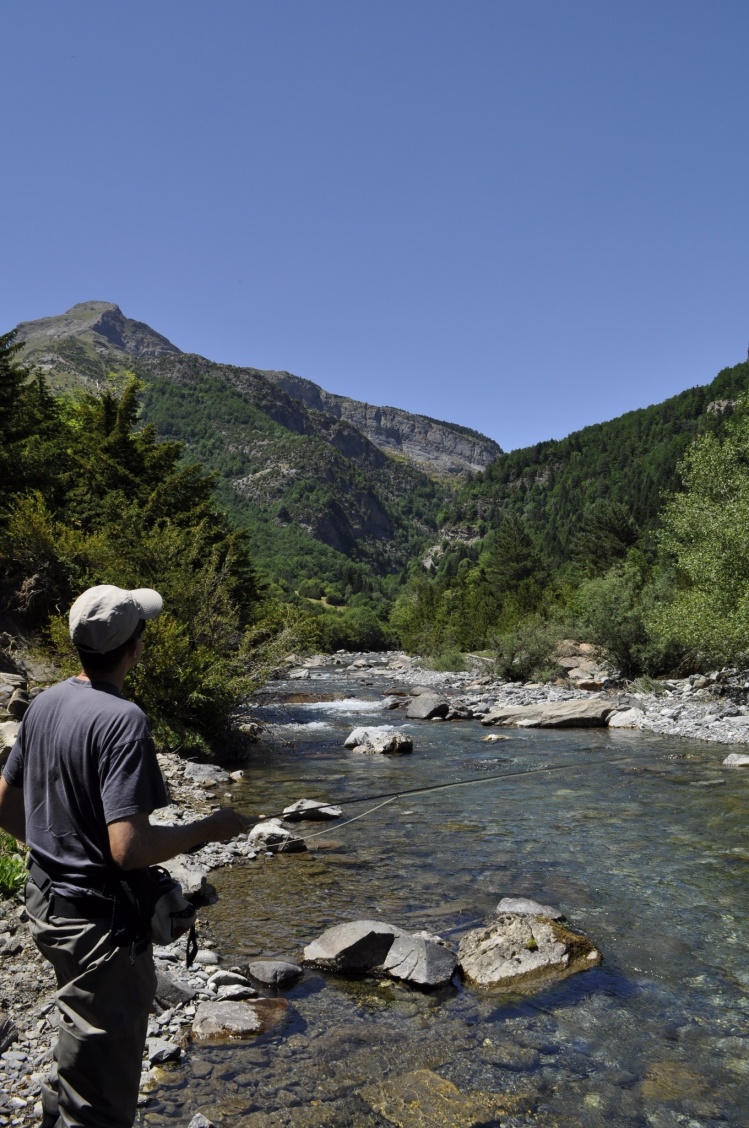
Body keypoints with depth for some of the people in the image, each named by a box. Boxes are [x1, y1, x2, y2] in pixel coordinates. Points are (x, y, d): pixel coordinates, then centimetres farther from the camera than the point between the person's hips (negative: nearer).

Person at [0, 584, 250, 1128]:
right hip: (100, 918, -9)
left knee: (84, 1051, 30)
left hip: (47, 903, 9)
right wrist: (209, 829, -16)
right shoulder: (121, 719, -25)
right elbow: (129, 848, -29)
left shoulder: (44, 703, 1)